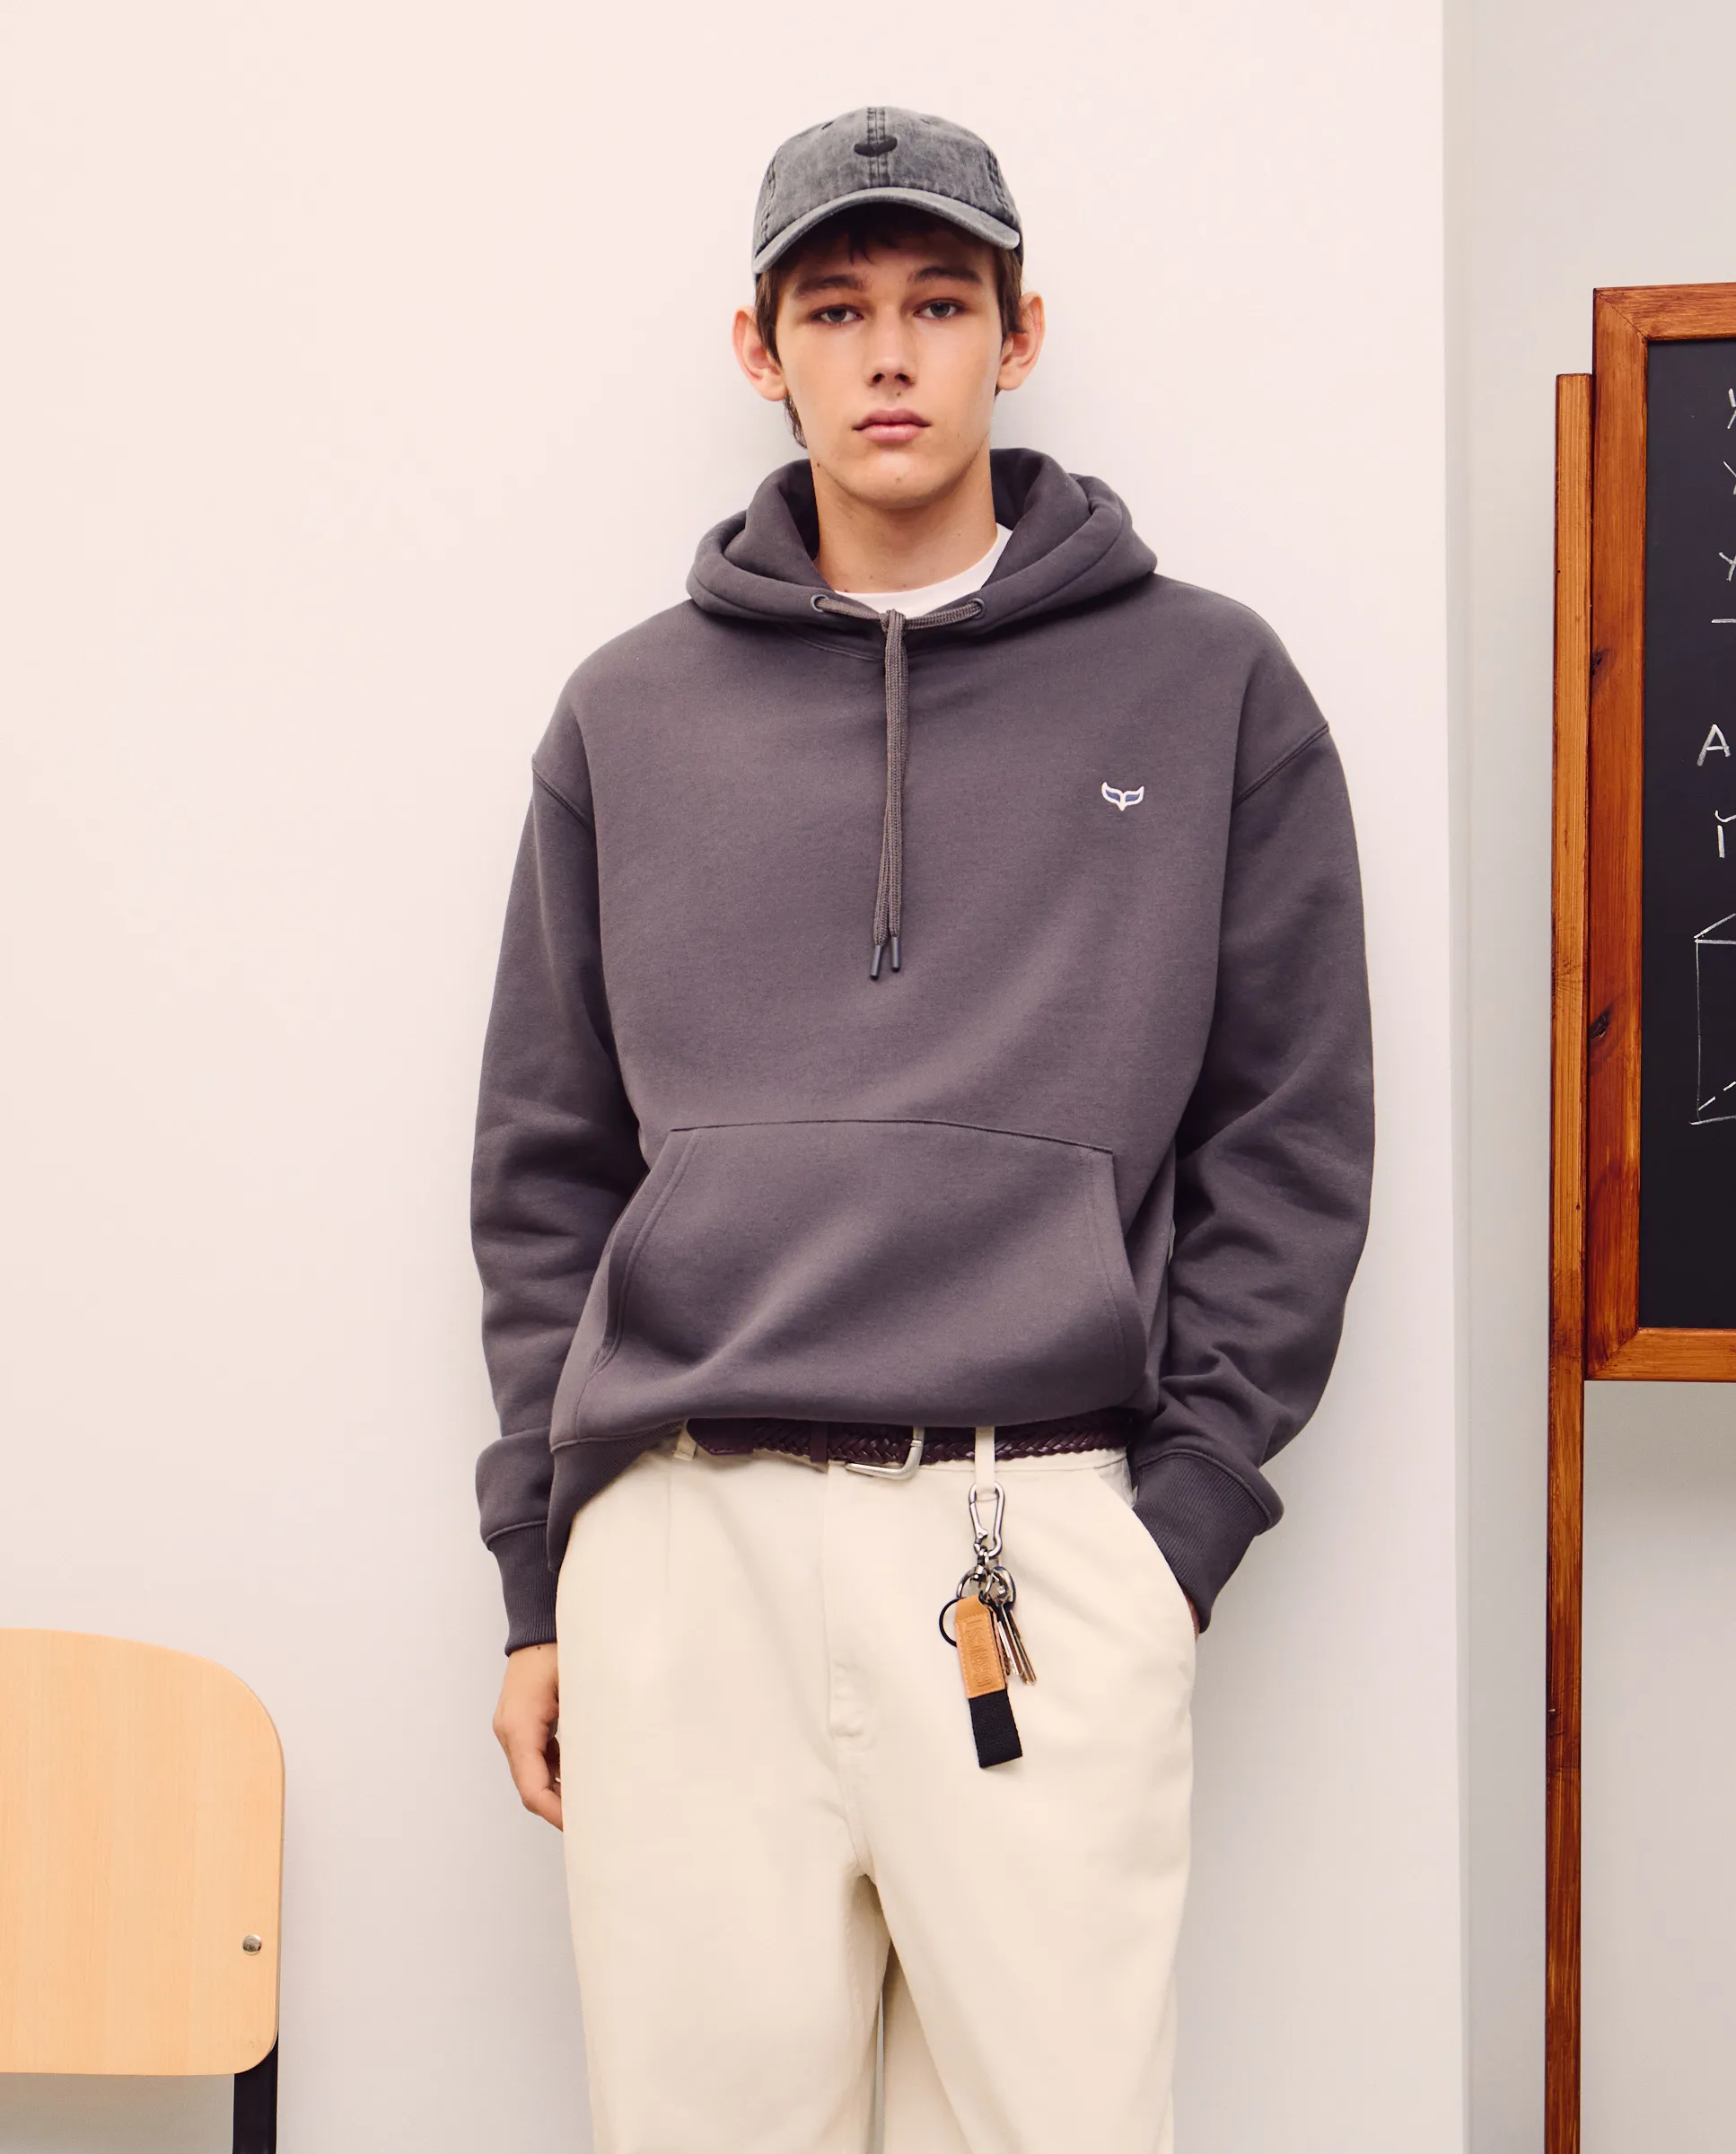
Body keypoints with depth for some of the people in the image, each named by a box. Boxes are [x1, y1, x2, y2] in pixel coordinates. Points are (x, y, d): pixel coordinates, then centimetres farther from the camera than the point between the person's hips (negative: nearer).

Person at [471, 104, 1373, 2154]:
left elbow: (1288, 1139, 6)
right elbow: (547, 1169, 14)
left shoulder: (1207, 687, 7)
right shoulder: (629, 714, 12)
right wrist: (540, 1568, 9)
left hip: (1044, 1541, -1)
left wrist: (1185, 1513, -2)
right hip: (679, 1538, 2)